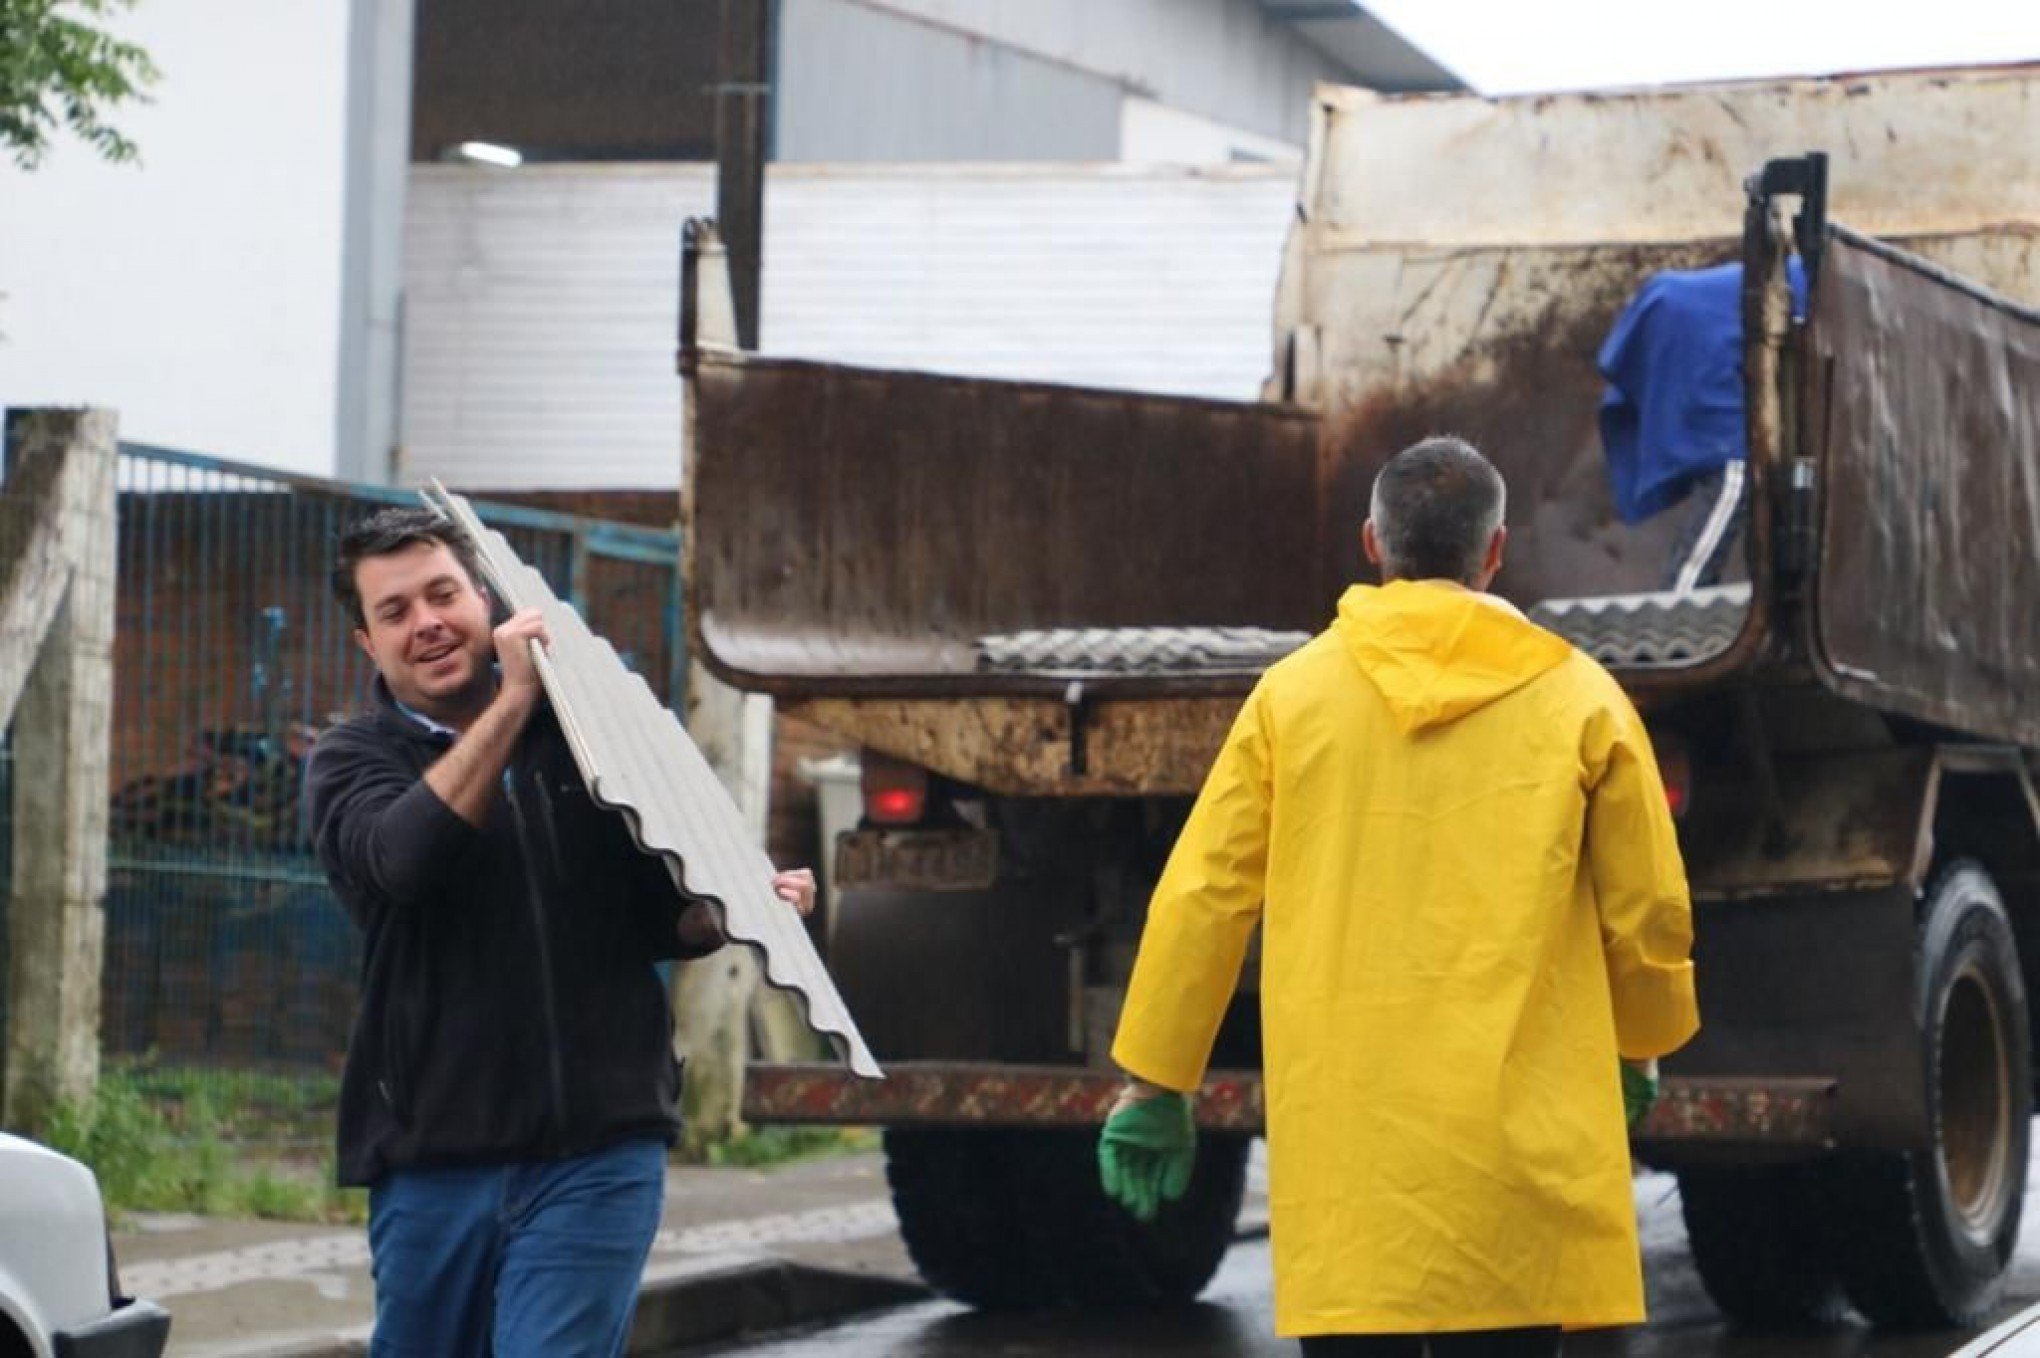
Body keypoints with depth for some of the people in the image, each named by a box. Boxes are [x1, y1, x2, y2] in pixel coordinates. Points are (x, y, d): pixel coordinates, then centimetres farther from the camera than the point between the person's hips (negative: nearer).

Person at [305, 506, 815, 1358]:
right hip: (433, 1154, 1)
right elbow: (403, 857, -19)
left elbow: (657, 918, 17)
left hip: (599, 1150, -1)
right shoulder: (351, 762, 4)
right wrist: (511, 701, -20)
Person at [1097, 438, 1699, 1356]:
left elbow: (1203, 895, 4)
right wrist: (1638, 1049, 27)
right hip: (1517, 1134, -1)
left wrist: (1154, 1084, 13)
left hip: (1342, 1131, 1)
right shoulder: (1578, 699, 3)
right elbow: (1648, 913, 8)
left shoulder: (1293, 693, 4)